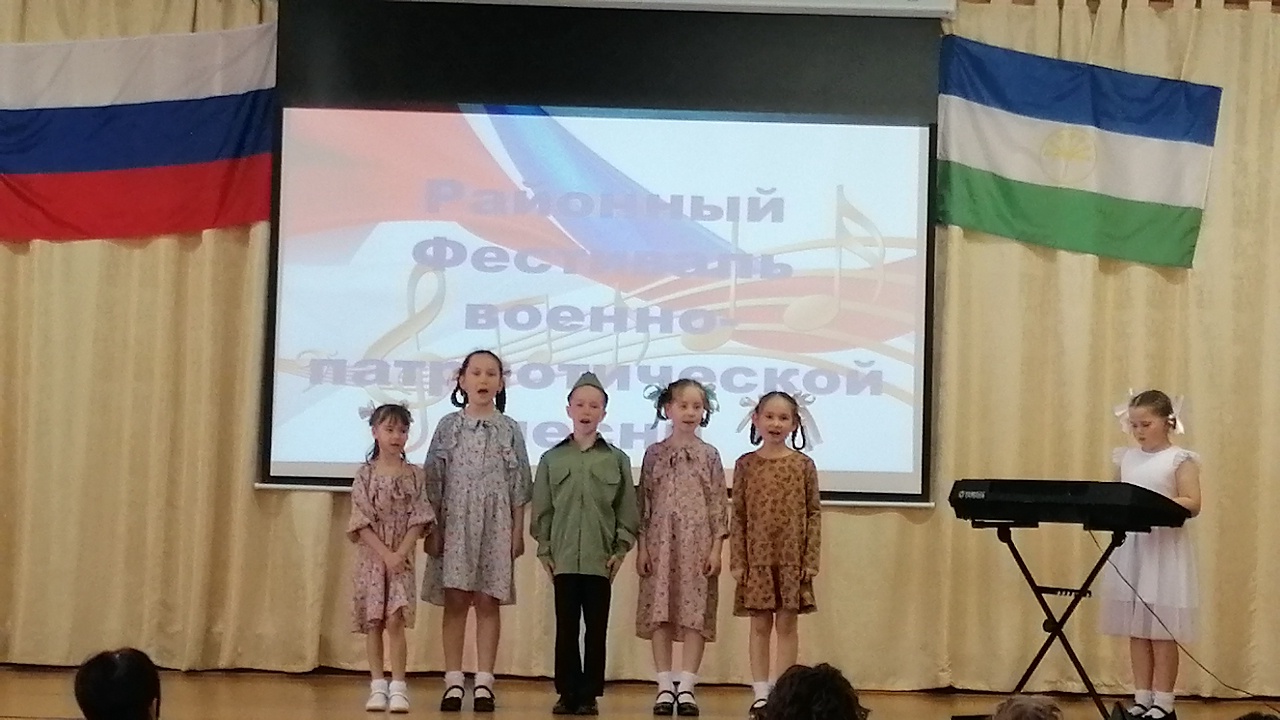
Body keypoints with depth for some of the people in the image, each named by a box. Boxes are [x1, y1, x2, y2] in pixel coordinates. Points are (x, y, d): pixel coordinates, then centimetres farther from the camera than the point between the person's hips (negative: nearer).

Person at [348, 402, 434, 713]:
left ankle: (398, 687, -6)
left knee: (395, 620, -9)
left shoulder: (414, 475, 1)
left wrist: (401, 553, -15)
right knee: (373, 622, 3)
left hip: (402, 557, -1)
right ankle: (378, 686, 9)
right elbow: (361, 522, -6)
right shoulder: (365, 474, -1)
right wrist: (384, 553, -15)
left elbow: (418, 520, -3)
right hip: (372, 556, 1)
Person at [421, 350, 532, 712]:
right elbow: (434, 481, 3)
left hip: (495, 524, 0)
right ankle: (453, 682, 4)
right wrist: (432, 527, -2)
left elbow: (519, 485, 4)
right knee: (455, 601, -1)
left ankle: (484, 683, 4)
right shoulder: (448, 426, 4)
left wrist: (518, 531, 0)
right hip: (454, 522, 0)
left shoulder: (509, 429, 4)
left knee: (488, 603, 1)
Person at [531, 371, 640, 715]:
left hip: (600, 558, -1)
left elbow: (627, 510, 4)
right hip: (563, 558, 1)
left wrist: (620, 549, -3)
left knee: (596, 629, 3)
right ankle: (567, 693, 12)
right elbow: (542, 509, 7)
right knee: (566, 628, 5)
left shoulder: (616, 459, 4)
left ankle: (589, 694, 10)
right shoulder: (552, 458, 6)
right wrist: (544, 549, 1)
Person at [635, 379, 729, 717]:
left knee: (695, 613, -2)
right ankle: (665, 686, 6)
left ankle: (686, 686, 3)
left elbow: (719, 504, 2)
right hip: (661, 541, 1)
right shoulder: (655, 453, 6)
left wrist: (716, 548, -5)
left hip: (698, 542, 0)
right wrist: (641, 546, 0)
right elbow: (644, 502, 5)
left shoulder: (709, 455, 5)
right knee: (659, 613, 0)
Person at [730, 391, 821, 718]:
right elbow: (738, 516, 2)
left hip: (792, 558, 0)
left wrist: (811, 559, -4)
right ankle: (761, 693, 10)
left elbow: (814, 513, 2)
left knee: (787, 624, 4)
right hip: (757, 557, 0)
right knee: (760, 625, 5)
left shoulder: (803, 464, 1)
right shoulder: (746, 464, 2)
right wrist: (737, 560, -3)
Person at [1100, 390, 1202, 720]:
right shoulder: (1126, 458, 11)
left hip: (1164, 549, -5)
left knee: (1162, 629, -3)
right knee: (1136, 628, 7)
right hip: (1128, 546, 5)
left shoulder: (1180, 459, -5)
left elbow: (1192, 506, -12)